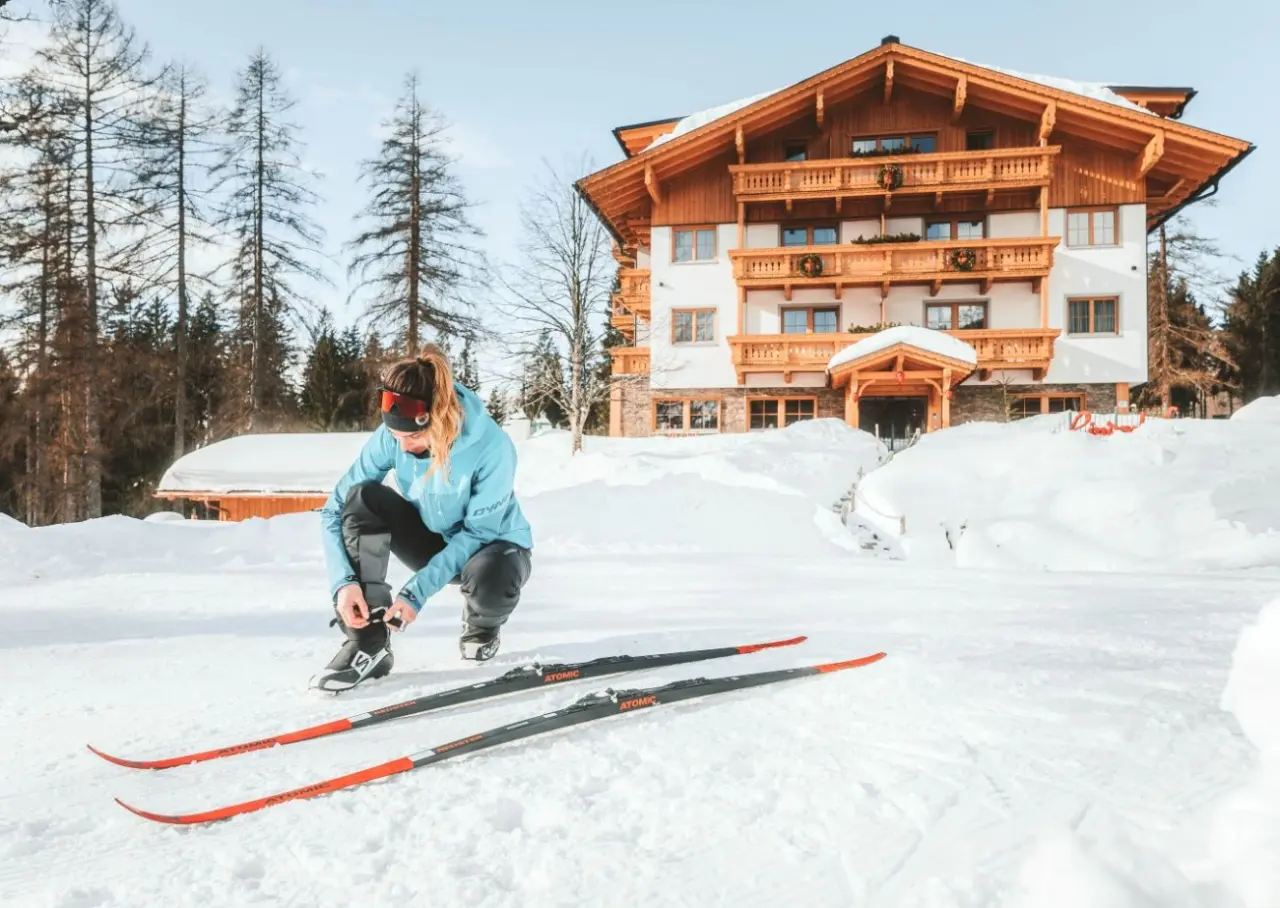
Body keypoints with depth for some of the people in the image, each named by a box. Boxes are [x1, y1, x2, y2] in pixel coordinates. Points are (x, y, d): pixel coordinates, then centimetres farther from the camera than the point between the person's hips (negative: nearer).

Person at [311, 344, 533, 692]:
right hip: (432, 540, 4)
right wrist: (344, 581, -31)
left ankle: (481, 626, 1)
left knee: (489, 582, -41)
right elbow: (335, 509, -17)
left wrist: (416, 592, -32)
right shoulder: (390, 436, -21)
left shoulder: (492, 446, -31)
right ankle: (368, 644, -21)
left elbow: (478, 533, -27)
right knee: (362, 498, -24)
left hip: (491, 544, -3)